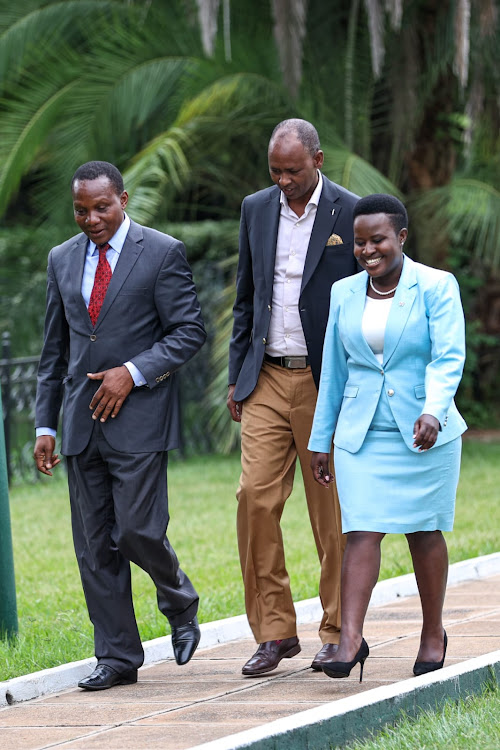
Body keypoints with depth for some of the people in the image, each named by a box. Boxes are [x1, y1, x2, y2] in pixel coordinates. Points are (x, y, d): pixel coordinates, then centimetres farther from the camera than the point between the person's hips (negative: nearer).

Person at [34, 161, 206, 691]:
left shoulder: (162, 253, -3)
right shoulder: (63, 260, 13)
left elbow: (189, 332, -5)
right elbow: (54, 350, 16)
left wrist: (132, 372, -15)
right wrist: (45, 424, 11)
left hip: (138, 416, -5)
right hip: (83, 421, 5)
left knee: (137, 530, -11)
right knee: (95, 545, 3)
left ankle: (180, 605, 19)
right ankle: (117, 657, 9)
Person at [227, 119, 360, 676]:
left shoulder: (352, 215, -5)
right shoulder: (256, 210, 8)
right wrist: (236, 376, 11)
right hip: (267, 380, 4)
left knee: (332, 513, 3)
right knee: (255, 498, -7)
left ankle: (338, 632, 14)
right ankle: (275, 631, 0)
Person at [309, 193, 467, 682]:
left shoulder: (436, 287, -5)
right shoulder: (345, 293, 8)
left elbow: (448, 358, -15)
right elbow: (334, 371, 13)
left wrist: (433, 412, -32)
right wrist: (320, 441, 13)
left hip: (423, 435, -2)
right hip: (362, 436, 2)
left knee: (424, 532, 6)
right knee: (362, 532, -9)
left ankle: (433, 633, 21)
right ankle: (350, 639, -15)